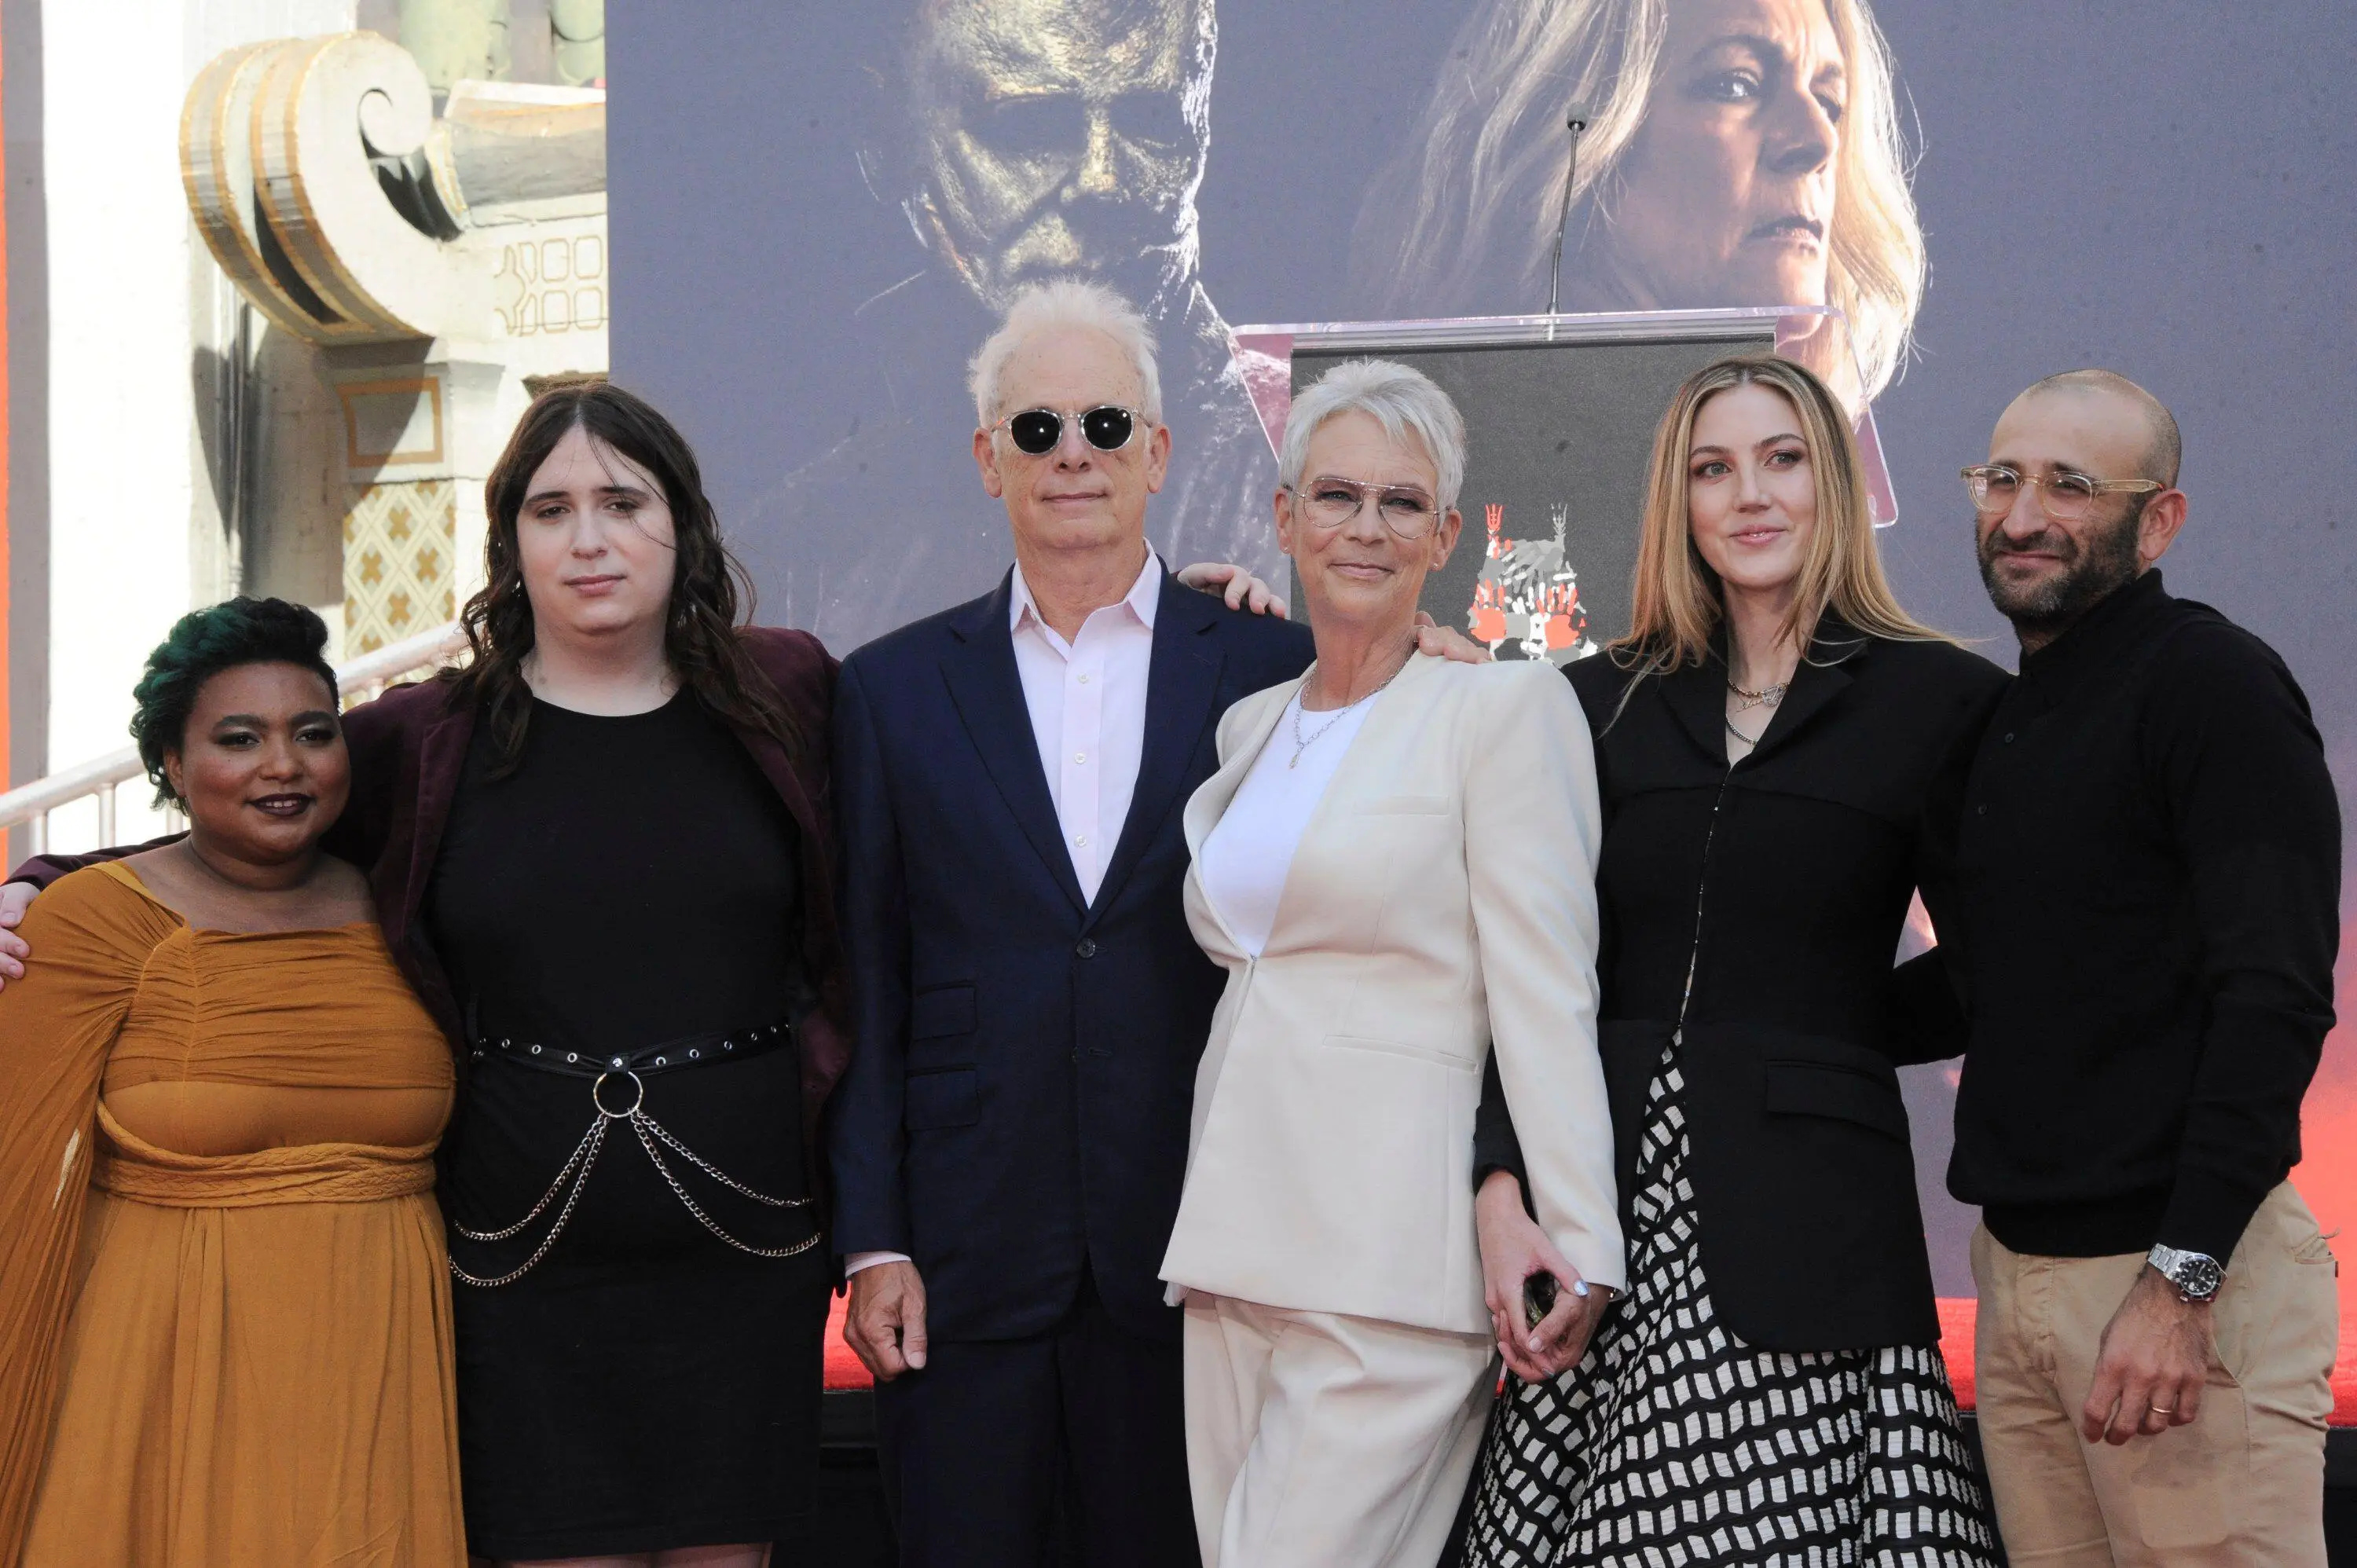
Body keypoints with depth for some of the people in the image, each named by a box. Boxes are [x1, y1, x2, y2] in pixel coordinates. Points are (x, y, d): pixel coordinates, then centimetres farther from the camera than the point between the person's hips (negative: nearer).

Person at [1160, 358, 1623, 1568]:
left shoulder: (1507, 708, -3)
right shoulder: (1249, 722, 16)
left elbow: (1546, 997, -9)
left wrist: (1578, 1245, -15)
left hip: (1394, 1251, -7)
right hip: (1238, 1235, 7)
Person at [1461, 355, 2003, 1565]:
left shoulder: (1935, 698, 4)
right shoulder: (1604, 703, 12)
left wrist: (1835, 1035, 2)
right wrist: (1502, 1192, -5)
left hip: (1806, 1216, -2)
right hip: (1607, 1204, 3)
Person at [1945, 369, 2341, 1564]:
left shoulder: (2212, 683, -10)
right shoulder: (2007, 717, 16)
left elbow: (2275, 1000, -18)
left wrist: (2182, 1280, -23)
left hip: (2177, 1270, -8)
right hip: (2018, 1264, 8)